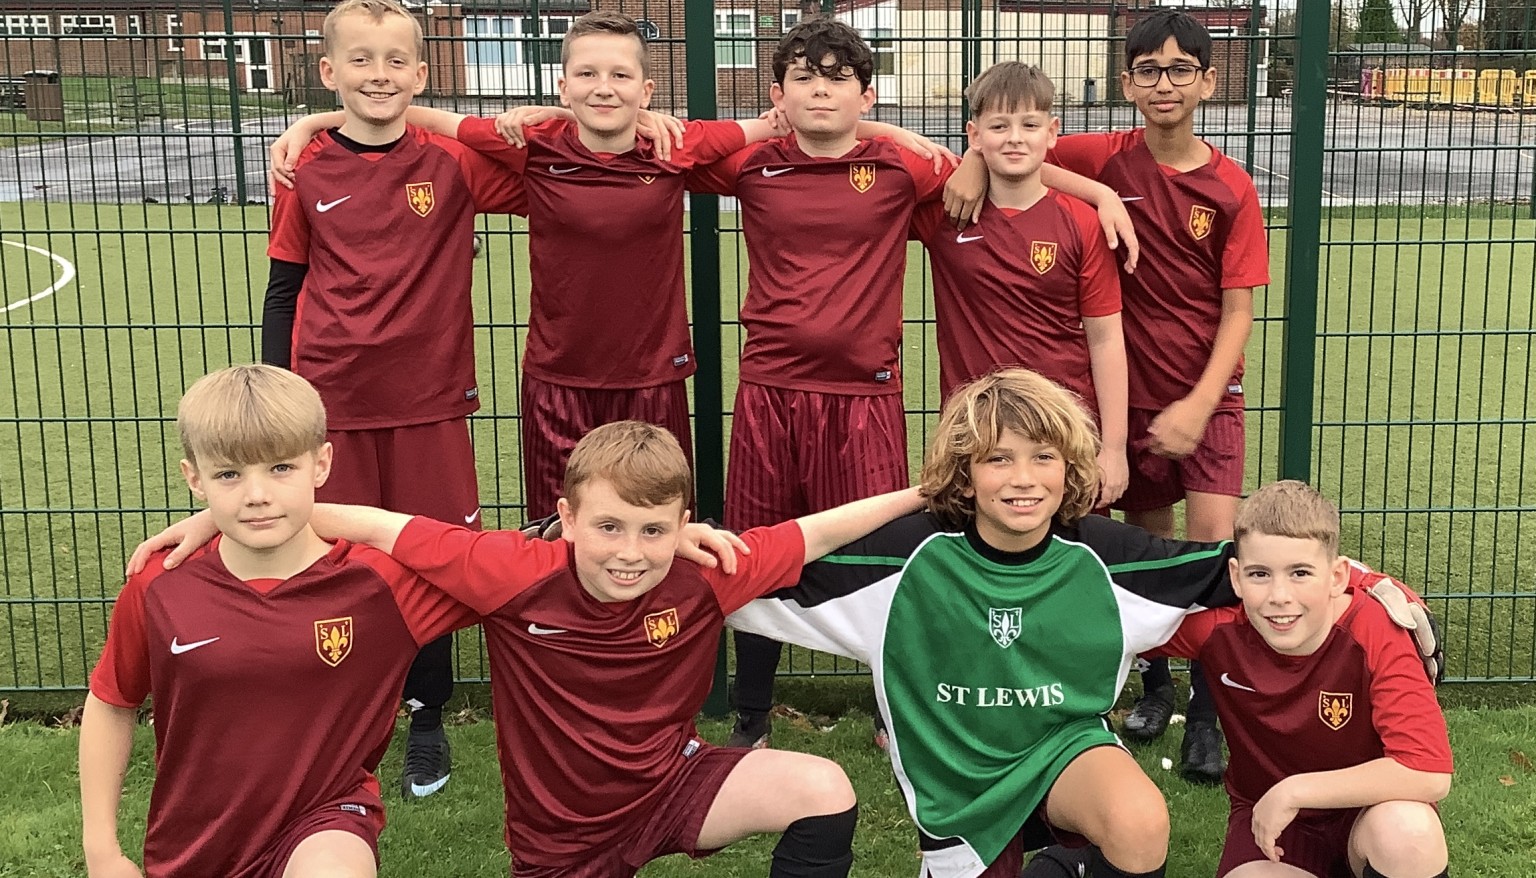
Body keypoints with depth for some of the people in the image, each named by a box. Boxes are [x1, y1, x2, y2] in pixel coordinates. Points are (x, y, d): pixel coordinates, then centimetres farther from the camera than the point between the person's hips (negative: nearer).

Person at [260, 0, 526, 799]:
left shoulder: (453, 163, -3)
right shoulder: (306, 173, 0)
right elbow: (283, 290, 5)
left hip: (429, 401, 0)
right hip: (331, 402, 0)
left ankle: (427, 722, 27)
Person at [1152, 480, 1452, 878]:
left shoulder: (1377, 631, -25)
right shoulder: (1218, 625, -18)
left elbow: (1430, 774, -32)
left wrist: (1295, 789, -28)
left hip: (1368, 813, -1)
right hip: (1267, 822, 2)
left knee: (1407, 829, -36)